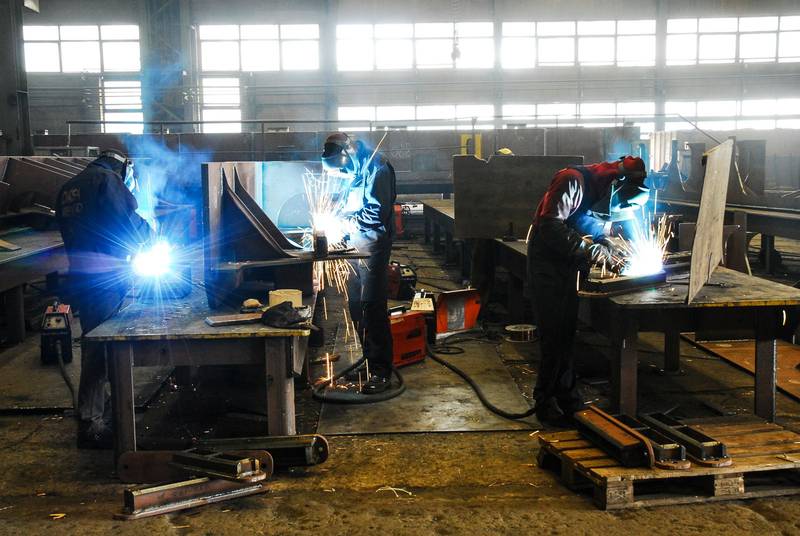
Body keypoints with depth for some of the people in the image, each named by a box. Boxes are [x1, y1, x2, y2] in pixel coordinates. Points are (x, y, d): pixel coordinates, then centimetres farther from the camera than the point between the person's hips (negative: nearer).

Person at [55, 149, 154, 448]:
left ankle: (98, 407, 34)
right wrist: (149, 232, 9)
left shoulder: (68, 188, 20)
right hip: (103, 278, -9)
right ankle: (91, 425, -3)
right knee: (100, 346, -6)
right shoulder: (108, 179, -6)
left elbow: (74, 234, 20)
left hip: (79, 275, 9)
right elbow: (128, 220, -13)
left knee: (93, 342, 20)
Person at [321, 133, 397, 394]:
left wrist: (344, 221, -12)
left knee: (373, 309, -7)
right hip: (356, 247, 9)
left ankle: (381, 372, -1)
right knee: (357, 307, 14)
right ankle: (367, 360, 28)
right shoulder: (355, 170, 14)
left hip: (373, 249, -9)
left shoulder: (377, 168, -15)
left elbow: (376, 215, -22)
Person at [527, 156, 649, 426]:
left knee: (567, 330, 11)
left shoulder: (608, 195, 3)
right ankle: (546, 402, 3)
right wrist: (590, 249, -28)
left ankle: (565, 395, 20)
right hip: (547, 260, -8)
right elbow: (550, 225, -30)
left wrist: (608, 255, -10)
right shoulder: (574, 181, -23)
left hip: (569, 263, 8)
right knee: (553, 332, -6)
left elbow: (600, 234, 11)